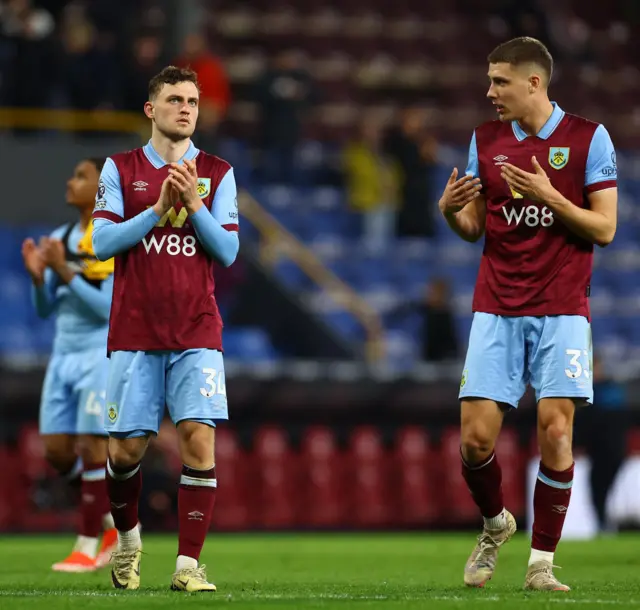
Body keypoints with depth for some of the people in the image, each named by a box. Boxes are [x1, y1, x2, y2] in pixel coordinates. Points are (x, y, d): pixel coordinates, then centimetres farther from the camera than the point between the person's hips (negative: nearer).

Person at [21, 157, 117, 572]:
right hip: (64, 355, 7)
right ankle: (113, 521, 22)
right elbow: (45, 309, 12)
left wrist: (64, 271, -22)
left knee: (91, 447, -7)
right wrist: (38, 275, -7)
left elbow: (108, 307, -16)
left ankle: (88, 548, 0)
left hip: (102, 355, -7)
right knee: (57, 451, 4)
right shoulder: (60, 239, 11)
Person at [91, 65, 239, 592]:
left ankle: (189, 563, -9)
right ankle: (128, 537, 27)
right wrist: (158, 208, -13)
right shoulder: (120, 169, 6)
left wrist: (194, 204, -12)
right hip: (134, 331, 0)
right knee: (127, 448, -1)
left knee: (199, 436, -13)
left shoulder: (217, 173, 8)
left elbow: (228, 251, 2)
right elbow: (101, 242, -3)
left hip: (196, 331, 0)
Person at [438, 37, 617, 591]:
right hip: (496, 310, 3)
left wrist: (551, 198, -19)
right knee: (477, 436, -6)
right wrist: (451, 212, -8)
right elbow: (475, 229, 14)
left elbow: (604, 228, -5)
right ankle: (496, 525, 23)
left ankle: (542, 562, 1)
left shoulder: (588, 138, -2)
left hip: (561, 310, -3)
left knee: (555, 431, -11)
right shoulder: (485, 140, 9)